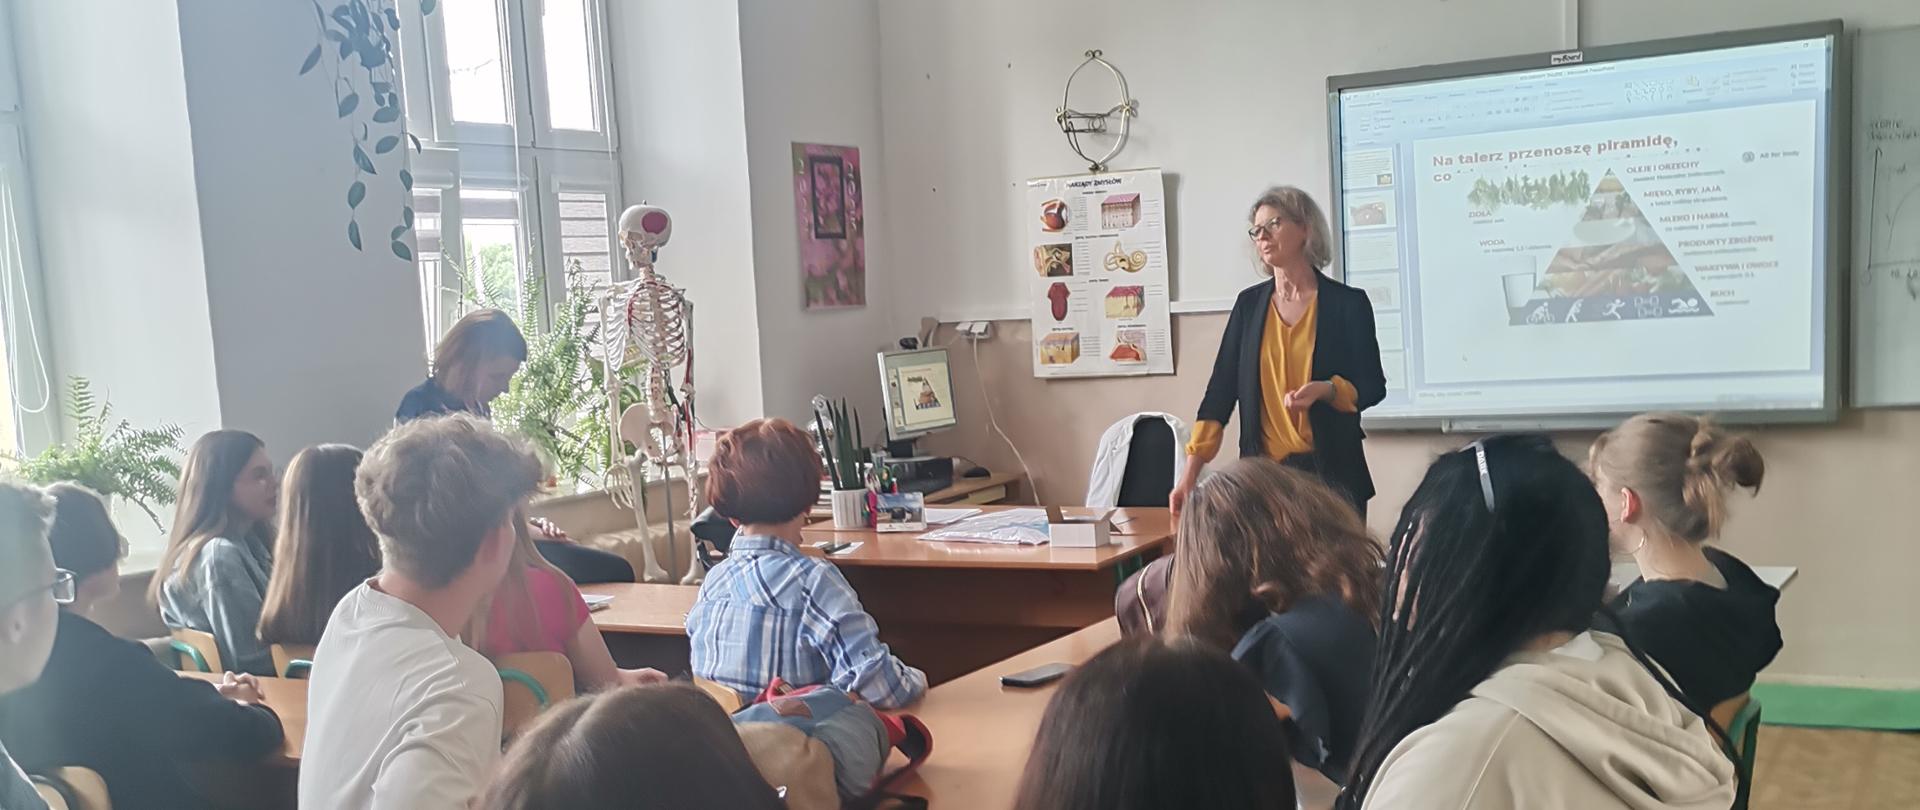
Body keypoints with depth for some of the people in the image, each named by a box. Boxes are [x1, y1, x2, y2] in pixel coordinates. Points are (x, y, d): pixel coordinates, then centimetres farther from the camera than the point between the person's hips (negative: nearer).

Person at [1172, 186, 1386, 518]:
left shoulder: (1348, 303, -1)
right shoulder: (1249, 304, 7)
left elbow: (1373, 387, 2)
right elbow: (1221, 388, 4)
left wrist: (1326, 390, -20)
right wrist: (1190, 472, -5)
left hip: (1331, 469, -2)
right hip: (1263, 470, 2)